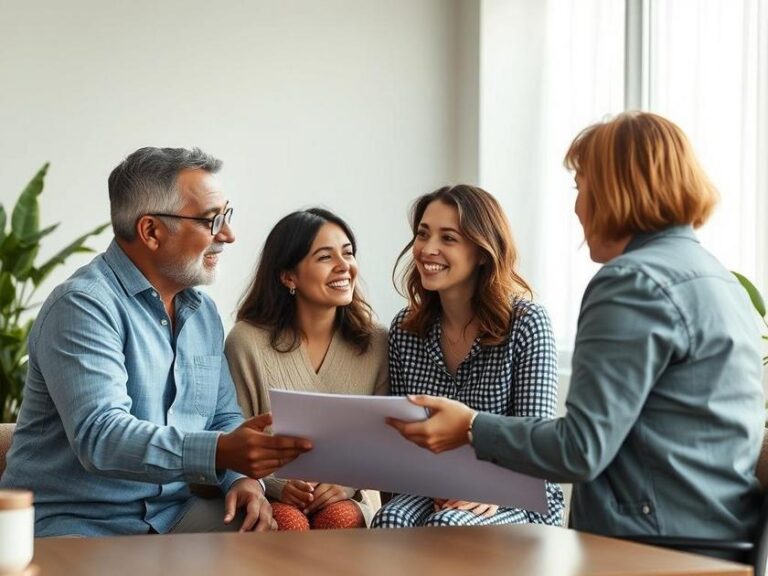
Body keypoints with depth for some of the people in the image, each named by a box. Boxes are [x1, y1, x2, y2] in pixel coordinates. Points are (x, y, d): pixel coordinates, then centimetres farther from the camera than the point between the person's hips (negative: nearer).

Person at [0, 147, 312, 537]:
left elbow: (223, 417, 18)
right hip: (76, 521, -6)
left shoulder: (204, 312, 13)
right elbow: (99, 436, -26)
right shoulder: (82, 307, -14)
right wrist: (220, 453, -39)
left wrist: (243, 476, -6)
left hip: (172, 514, 7)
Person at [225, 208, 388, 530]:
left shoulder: (375, 344, 4)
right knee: (290, 524, -34)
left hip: (343, 501, 2)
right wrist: (278, 485, -20)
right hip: (270, 501, -2)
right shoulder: (247, 341, -4)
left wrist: (346, 483, -14)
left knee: (339, 520, -32)